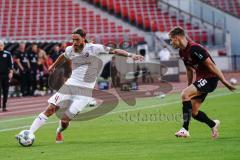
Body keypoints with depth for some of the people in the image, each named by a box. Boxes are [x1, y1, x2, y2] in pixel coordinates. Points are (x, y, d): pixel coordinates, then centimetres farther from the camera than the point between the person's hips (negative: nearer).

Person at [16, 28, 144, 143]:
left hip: (85, 90, -3)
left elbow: (114, 51, -5)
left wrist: (130, 55, -13)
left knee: (65, 120, -11)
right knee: (50, 109, -13)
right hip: (70, 84, 3)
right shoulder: (70, 50, 5)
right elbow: (63, 57, 28)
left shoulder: (94, 48, -8)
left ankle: (59, 132, 24)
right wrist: (53, 66, 43)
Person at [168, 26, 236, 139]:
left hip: (210, 78, -9)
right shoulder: (182, 52, 8)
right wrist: (190, 87, 24)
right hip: (201, 79, 9)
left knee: (184, 95, -26)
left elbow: (211, 65, -21)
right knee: (193, 112, 7)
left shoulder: (194, 48, -21)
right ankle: (213, 124, 34)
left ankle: (185, 129, -25)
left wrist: (225, 82, -20)